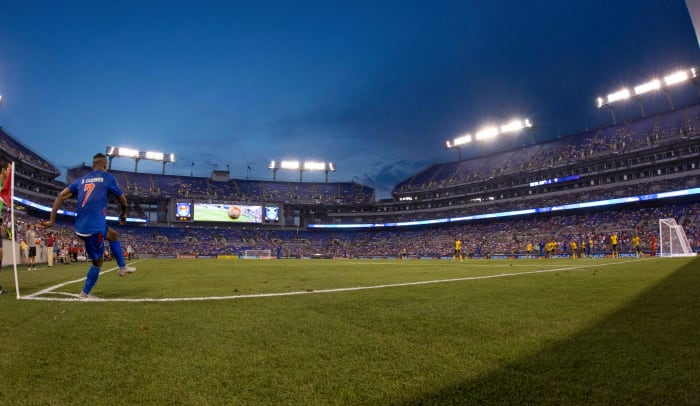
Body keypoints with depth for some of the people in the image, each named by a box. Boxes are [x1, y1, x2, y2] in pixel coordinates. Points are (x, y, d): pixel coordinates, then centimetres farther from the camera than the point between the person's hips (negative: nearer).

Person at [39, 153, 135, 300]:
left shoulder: (81, 179, 14)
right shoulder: (108, 178, -1)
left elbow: (61, 196, 7)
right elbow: (122, 200, 8)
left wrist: (51, 220, 8)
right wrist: (123, 215, 27)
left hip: (81, 226, 7)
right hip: (94, 227, -7)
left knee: (113, 235, 29)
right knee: (98, 261, 10)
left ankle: (123, 267, 36)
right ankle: (85, 294, 22)